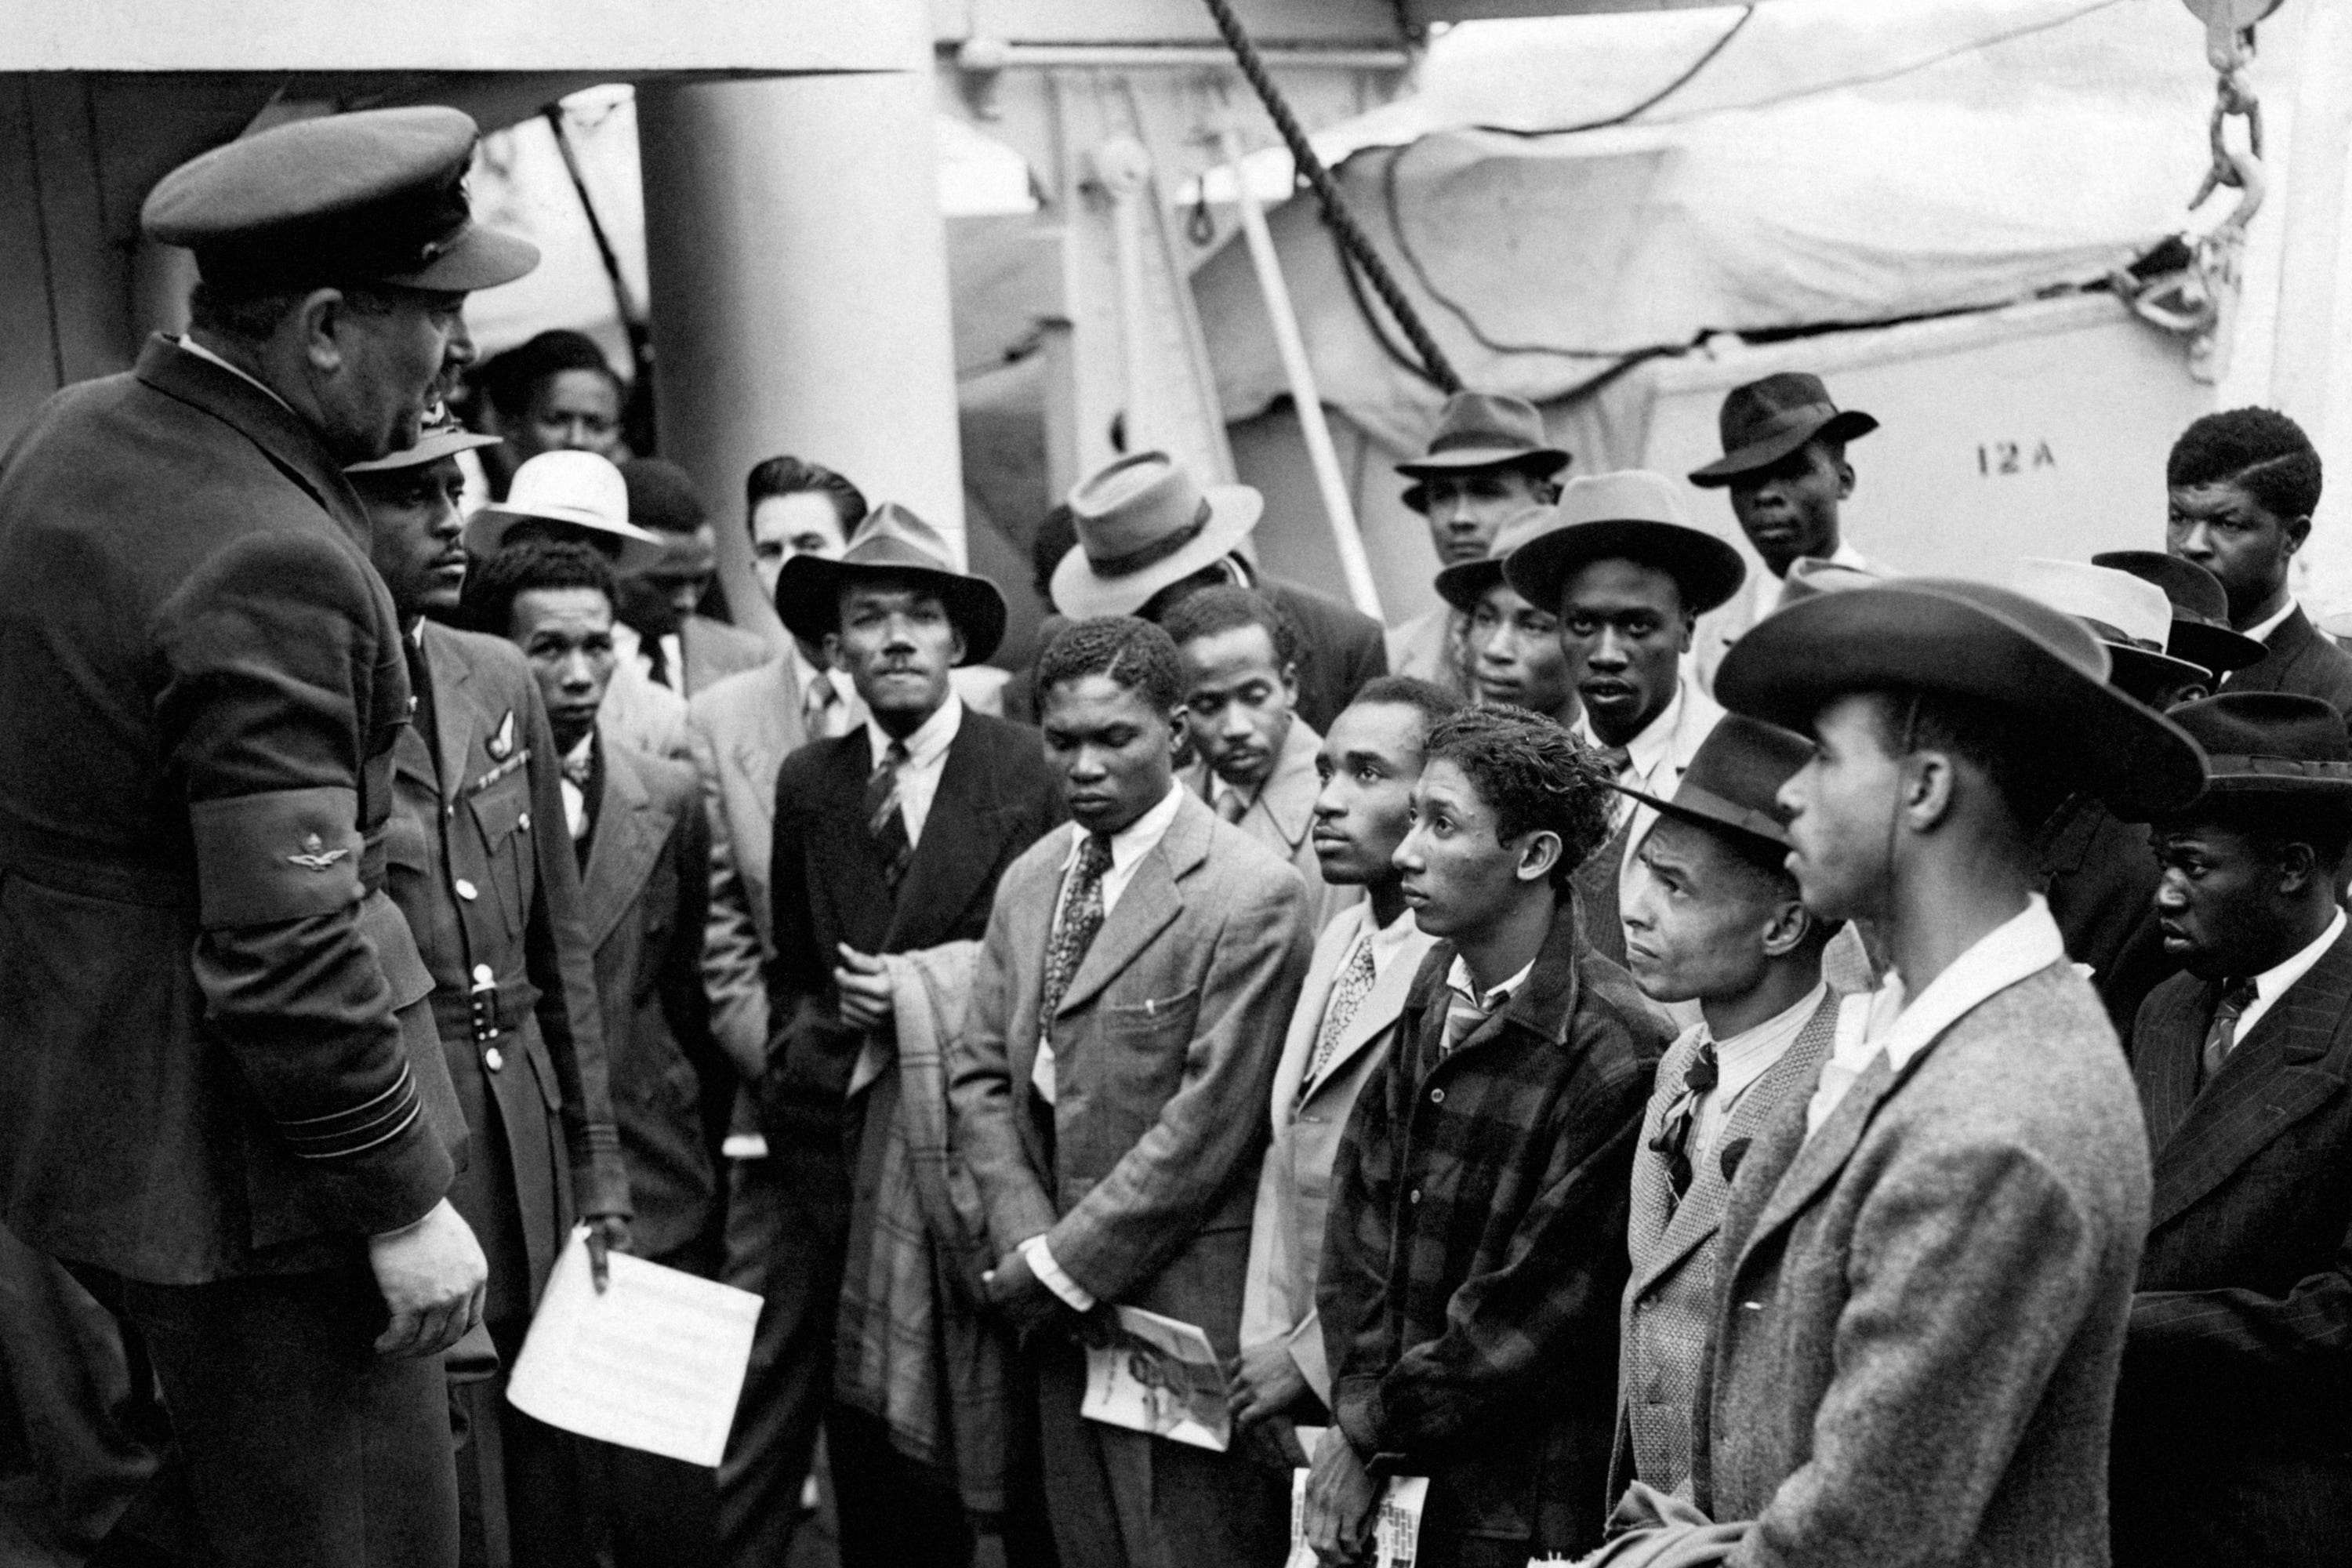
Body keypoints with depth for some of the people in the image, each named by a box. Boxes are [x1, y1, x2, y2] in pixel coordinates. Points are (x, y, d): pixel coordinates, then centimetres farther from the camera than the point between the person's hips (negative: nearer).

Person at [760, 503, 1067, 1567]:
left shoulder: (1034, 773, -4)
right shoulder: (808, 782, 9)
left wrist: (927, 988, -10)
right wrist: (820, 1033, 3)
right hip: (847, 1145, 3)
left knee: (1009, 1440, 4)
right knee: (874, 1476, 8)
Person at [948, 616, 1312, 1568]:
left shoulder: (1250, 898, -14)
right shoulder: (1028, 881, 10)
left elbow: (1206, 1123, -16)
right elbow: (981, 1077, 9)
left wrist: (1061, 1267, -11)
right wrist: (1030, 1247, -4)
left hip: (1185, 1308, -6)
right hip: (1056, 1309, 6)